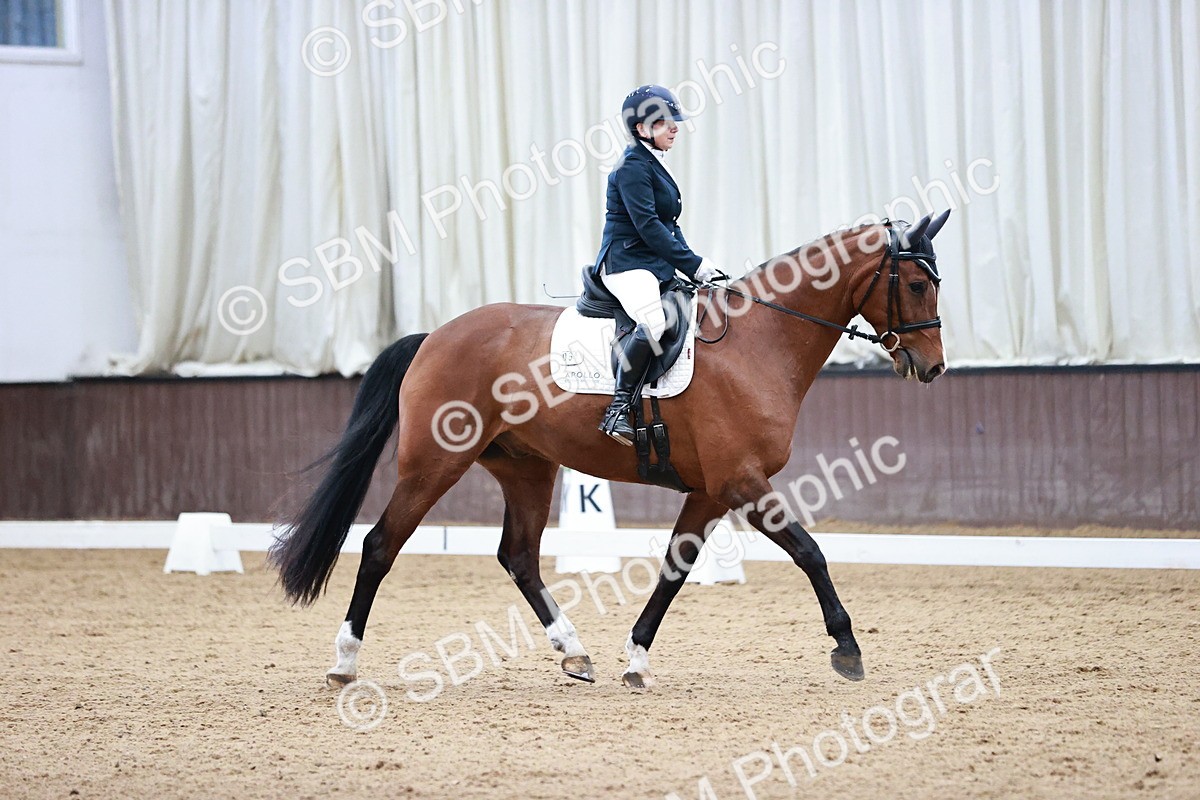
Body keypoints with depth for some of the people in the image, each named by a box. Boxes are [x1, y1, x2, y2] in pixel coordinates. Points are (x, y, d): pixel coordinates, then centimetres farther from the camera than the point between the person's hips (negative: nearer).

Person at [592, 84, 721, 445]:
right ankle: (618, 408, -32)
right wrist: (694, 265, -18)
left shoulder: (654, 166, 20)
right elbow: (647, 225, -18)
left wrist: (697, 265, 11)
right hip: (626, 263, -11)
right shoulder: (633, 167, -10)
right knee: (654, 322, -35)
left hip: (656, 266, 11)